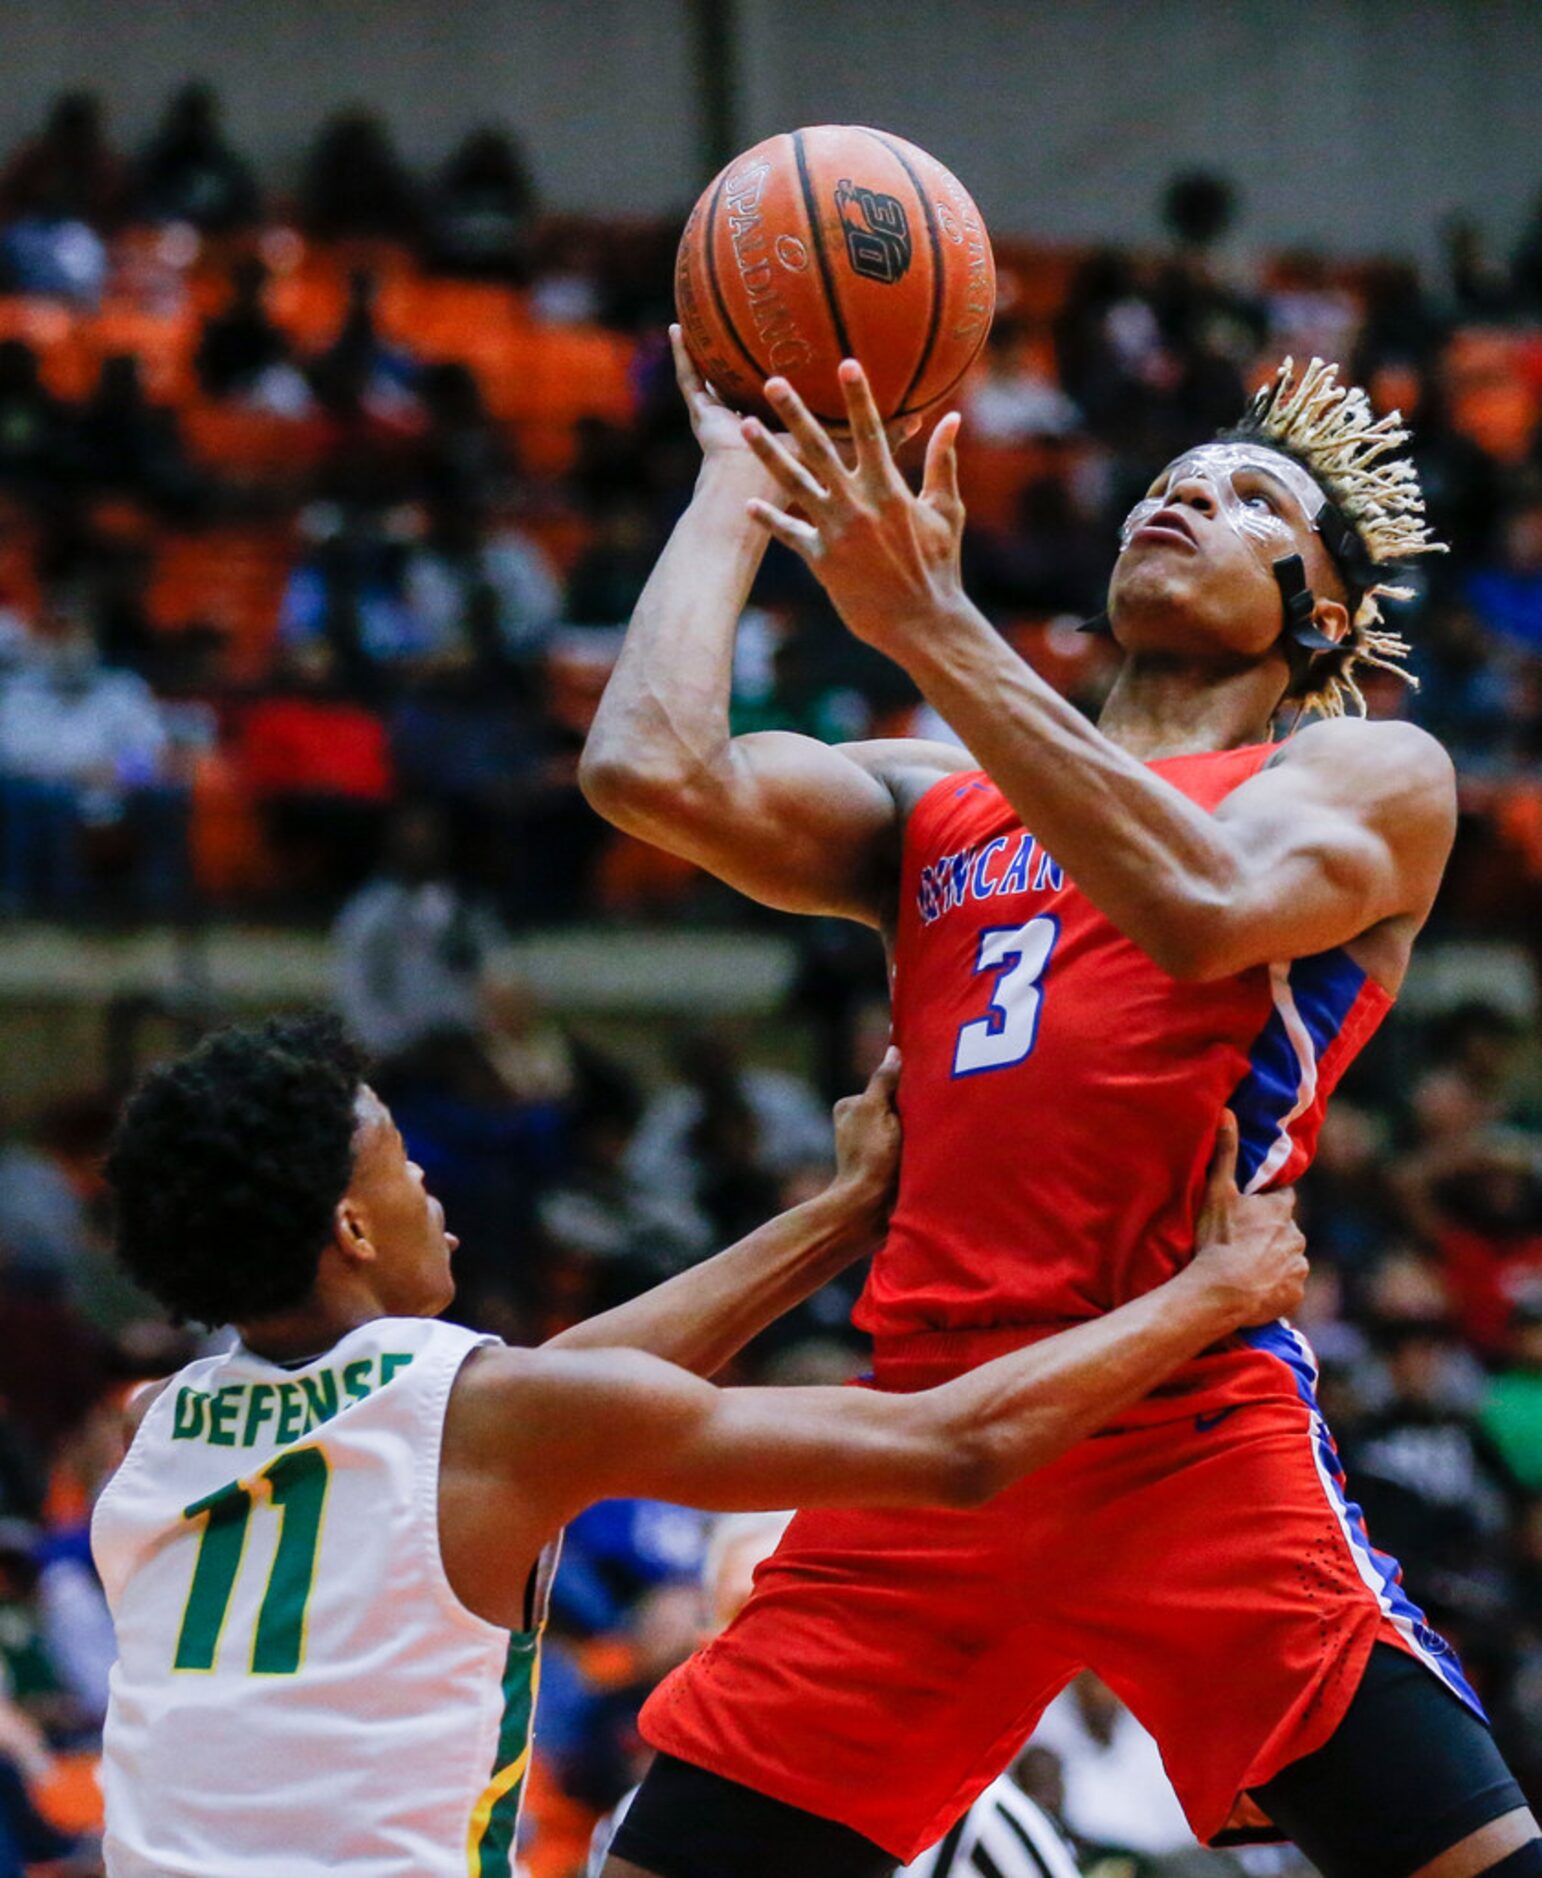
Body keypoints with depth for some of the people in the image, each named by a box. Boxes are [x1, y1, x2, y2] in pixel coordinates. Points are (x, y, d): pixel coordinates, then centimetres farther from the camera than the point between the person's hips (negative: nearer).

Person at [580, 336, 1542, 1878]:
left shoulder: (1371, 774, 9)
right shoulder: (937, 801, 21)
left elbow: (1203, 910, -14)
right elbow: (654, 773, 4)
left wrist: (927, 623, -14)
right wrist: (737, 480, 15)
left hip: (1188, 1440, -4)